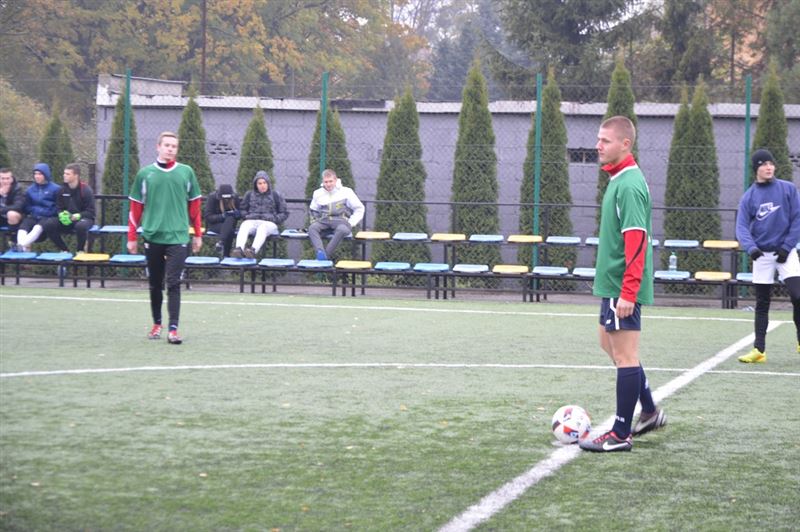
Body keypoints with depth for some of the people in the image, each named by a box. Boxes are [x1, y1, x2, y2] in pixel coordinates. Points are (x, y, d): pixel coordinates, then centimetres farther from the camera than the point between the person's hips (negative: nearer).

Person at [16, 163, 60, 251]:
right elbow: (27, 206, 25)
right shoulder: (30, 189, 16)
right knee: (23, 226, -29)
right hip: (33, 216, 4)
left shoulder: (55, 189, 2)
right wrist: (29, 214, 6)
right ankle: (25, 248, -53)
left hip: (48, 217, -4)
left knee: (38, 227, -36)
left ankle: (21, 245, -55)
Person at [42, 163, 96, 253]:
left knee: (81, 226, -42)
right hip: (66, 220, 5)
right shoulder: (63, 189, 3)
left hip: (83, 218, -5)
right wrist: (62, 215, -13)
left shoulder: (86, 190, -10)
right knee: (48, 224, -21)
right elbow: (58, 207, 11)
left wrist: (76, 216, -26)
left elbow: (90, 212, -11)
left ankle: (81, 250, -13)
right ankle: (64, 250, -5)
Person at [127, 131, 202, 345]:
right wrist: (132, 237, 6)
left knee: (173, 284, -9)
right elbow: (136, 207, 8)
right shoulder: (145, 174, 5)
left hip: (178, 237, -1)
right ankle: (156, 324, 24)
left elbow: (194, 205, 11)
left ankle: (173, 329, -12)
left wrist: (198, 234, 10)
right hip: (152, 237, 1)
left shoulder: (186, 173, 5)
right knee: (155, 284, 10)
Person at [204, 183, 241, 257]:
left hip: (230, 223, 3)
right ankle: (226, 254, -39)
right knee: (229, 230, -34)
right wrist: (222, 216, -29)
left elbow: (238, 215, 4)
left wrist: (237, 214, -21)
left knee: (230, 219, -34)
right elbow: (208, 217, -13)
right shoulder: (212, 197, -12)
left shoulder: (235, 198, -2)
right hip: (214, 224, -3)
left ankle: (221, 242, -42)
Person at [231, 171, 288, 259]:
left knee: (262, 228, -40)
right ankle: (239, 249, -61)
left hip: (269, 223, -2)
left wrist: (274, 219, -4)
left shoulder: (276, 195, 12)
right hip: (252, 221, 2)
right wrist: (247, 216, 4)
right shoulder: (249, 195, 18)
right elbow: (242, 209, 26)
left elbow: (284, 213, 14)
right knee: (244, 226, -35)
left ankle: (253, 250, -66)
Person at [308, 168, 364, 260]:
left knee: (342, 229, -40)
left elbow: (359, 209, 7)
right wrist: (314, 220, 13)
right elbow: (313, 210, 31)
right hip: (324, 221, 3)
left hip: (341, 220, -3)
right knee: (312, 228, -31)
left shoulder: (346, 192, 5)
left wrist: (351, 223, -3)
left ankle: (326, 254, -41)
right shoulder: (318, 193, 16)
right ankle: (320, 252, -51)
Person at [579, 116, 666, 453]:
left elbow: (636, 241, -23)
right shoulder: (619, 179, 13)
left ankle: (621, 435, 4)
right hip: (613, 285, 10)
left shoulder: (629, 185, -18)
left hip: (622, 287, -10)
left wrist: (627, 292, -26)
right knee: (610, 344, 21)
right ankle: (650, 413, 29)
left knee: (624, 356, -3)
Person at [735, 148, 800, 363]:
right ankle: (759, 349, 10)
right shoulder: (749, 196, 0)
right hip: (761, 255, 2)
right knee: (762, 303, 5)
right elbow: (742, 227, -7)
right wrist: (750, 247, -25)